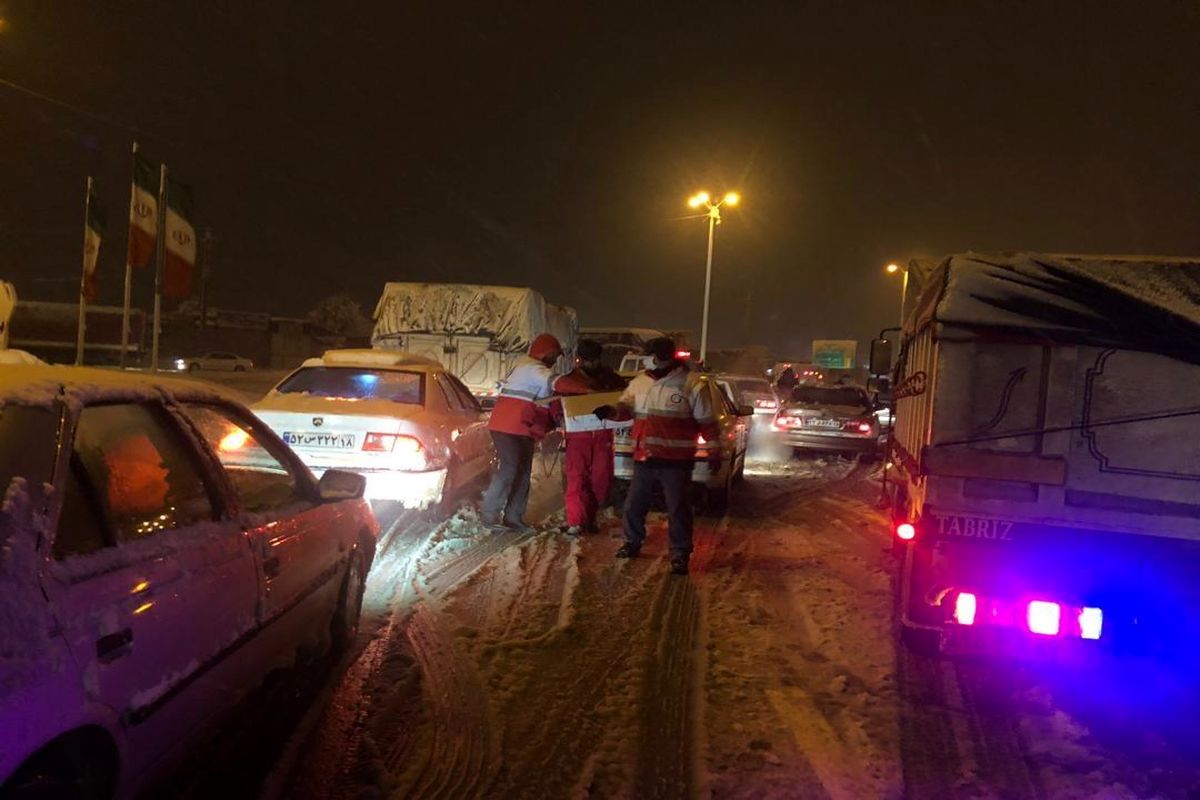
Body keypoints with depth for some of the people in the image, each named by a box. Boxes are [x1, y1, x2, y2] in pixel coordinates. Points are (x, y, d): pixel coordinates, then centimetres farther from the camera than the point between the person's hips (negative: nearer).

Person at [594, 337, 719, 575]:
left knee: (677, 509, -1)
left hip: (676, 460, -5)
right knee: (633, 504, 13)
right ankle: (633, 542, 34)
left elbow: (707, 421, -3)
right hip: (644, 458, 5)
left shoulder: (692, 384, -5)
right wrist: (612, 411, -16)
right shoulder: (639, 382, 10)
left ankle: (680, 553, 11)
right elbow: (627, 407, 7)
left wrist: (714, 451, -4)